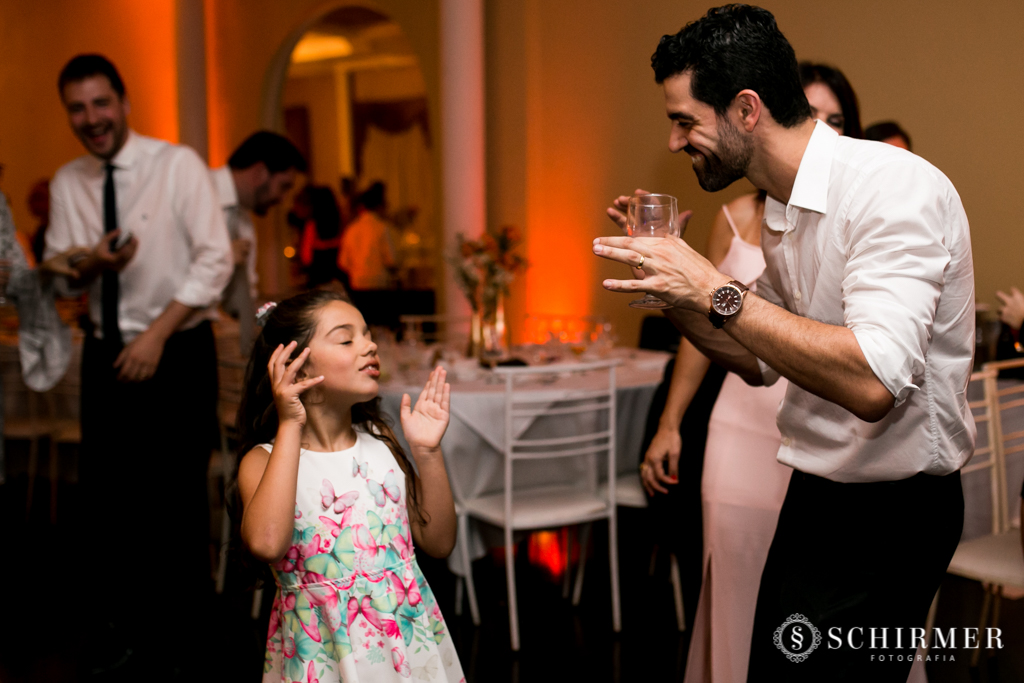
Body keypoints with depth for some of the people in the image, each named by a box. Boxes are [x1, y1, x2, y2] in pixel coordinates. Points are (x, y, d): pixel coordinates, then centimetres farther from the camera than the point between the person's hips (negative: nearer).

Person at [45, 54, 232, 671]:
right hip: (108, 353, 4)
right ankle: (117, 628, 25)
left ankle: (181, 636, 17)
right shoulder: (67, 184, 7)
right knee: (105, 497, 7)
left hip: (178, 351, -4)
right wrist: (89, 265, -13)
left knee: (179, 498, 0)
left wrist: (158, 333, -17)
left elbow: (216, 258, -12)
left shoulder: (178, 164, -7)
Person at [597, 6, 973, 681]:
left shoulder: (896, 187, -21)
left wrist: (714, 289, -27)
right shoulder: (782, 213, 7)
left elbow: (872, 381, -32)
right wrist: (672, 286, 2)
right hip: (816, 493, 8)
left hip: (889, 513, -8)